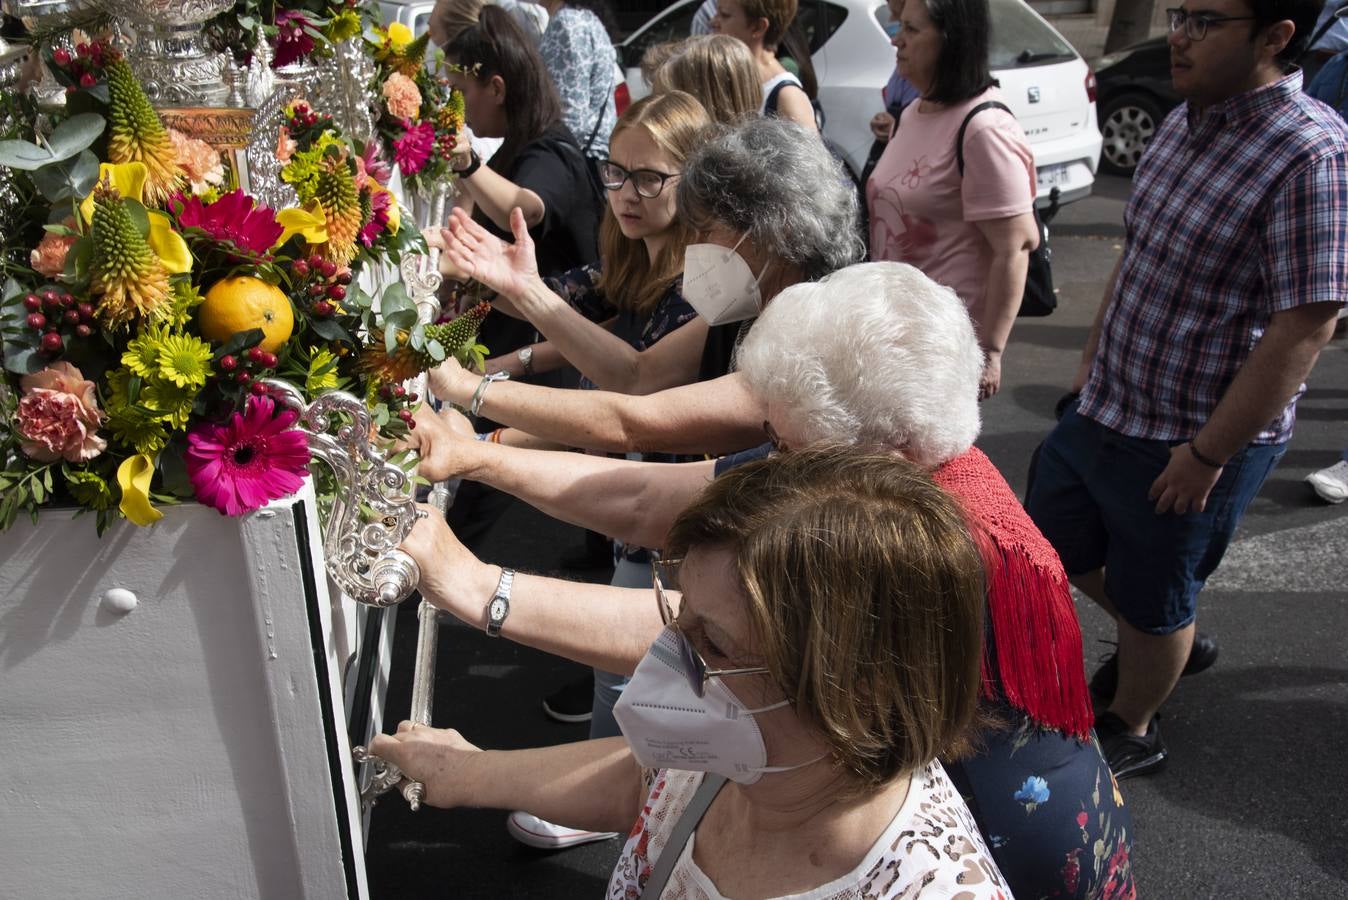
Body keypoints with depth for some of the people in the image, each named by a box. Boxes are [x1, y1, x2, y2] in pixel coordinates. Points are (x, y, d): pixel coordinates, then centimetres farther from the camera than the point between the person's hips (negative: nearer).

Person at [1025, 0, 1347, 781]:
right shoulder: (1186, 122, 2)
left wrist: (1207, 455, -21)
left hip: (1193, 439, -8)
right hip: (1105, 409, 8)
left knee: (1150, 603, 12)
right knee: (1056, 542, 23)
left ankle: (1130, 729, 40)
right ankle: (1172, 643, 48)